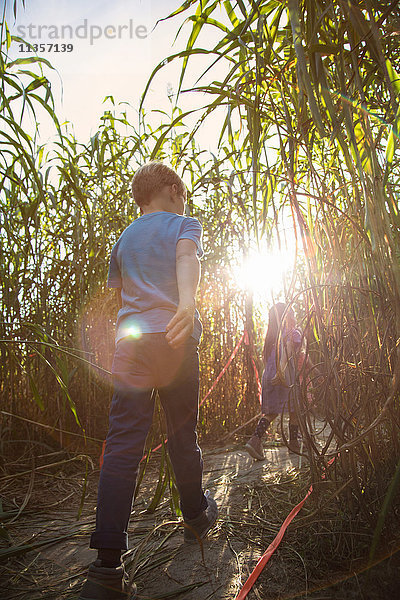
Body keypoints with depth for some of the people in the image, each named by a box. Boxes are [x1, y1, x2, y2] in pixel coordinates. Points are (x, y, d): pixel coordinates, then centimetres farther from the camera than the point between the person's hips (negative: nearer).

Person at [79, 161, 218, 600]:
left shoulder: (123, 239, 24)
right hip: (174, 339, -3)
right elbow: (186, 257, -14)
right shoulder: (184, 224, 9)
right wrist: (187, 300, -32)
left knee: (122, 443, -3)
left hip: (130, 341, 4)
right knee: (183, 436, 10)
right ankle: (196, 518, 31)